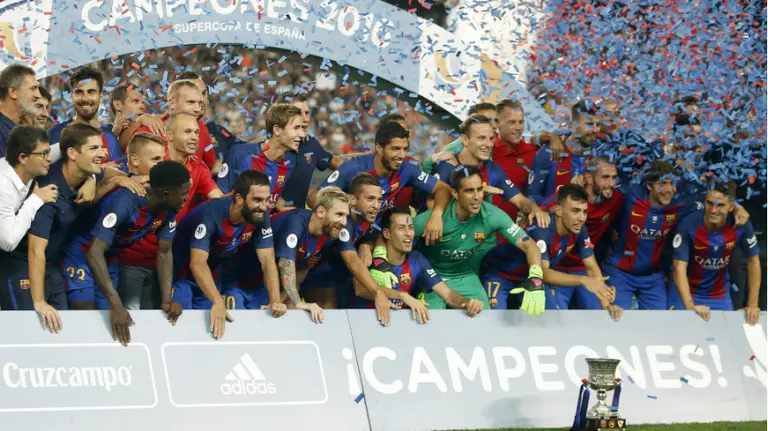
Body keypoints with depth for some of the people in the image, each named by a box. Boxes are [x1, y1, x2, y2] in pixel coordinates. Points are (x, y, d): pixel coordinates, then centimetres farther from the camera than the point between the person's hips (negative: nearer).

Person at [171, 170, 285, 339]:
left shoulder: (260, 216, -19)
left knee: (207, 321, 6)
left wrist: (275, 300, -36)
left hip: (213, 273, 5)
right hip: (184, 270, -5)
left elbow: (267, 261, -20)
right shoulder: (211, 214, -37)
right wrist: (218, 302, -58)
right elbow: (198, 263, -45)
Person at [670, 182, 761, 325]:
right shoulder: (689, 224, -27)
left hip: (719, 294, 2)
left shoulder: (741, 226, -20)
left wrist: (753, 305, -11)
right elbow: (679, 267, -27)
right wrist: (690, 306, -38)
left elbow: (753, 262, -7)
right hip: (686, 291, -2)